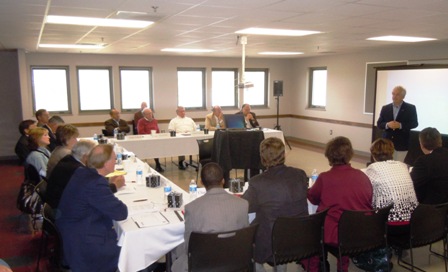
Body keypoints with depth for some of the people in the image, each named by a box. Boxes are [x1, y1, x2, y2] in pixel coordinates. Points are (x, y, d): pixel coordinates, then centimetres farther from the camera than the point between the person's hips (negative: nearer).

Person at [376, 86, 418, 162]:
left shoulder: (410, 108, 0)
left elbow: (414, 123, -4)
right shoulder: (385, 108, 7)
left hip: (402, 144, -2)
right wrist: (387, 125, -16)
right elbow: (379, 124, 6)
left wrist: (400, 125, -19)